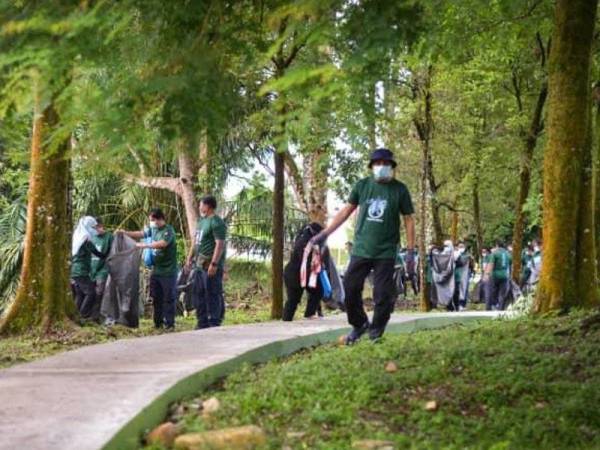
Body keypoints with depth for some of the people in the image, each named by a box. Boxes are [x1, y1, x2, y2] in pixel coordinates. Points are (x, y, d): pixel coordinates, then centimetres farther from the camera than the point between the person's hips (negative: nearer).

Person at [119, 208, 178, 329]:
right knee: (156, 298, 10)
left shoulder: (168, 230, -12)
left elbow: (162, 243, -26)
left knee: (168, 298, -2)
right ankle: (158, 322, 18)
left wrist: (145, 245, -26)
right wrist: (125, 233, 3)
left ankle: (169, 324, 2)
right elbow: (141, 234, 14)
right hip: (156, 270, 7)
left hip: (168, 271, -7)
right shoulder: (153, 229, 10)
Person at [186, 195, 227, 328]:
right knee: (198, 294, 12)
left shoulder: (216, 222, -12)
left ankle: (214, 323, 0)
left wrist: (214, 264, -24)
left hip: (211, 266, -10)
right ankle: (202, 323, 20)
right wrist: (190, 257, 21)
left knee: (212, 294, -5)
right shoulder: (201, 220, 17)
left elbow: (220, 244, -19)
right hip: (200, 264, 10)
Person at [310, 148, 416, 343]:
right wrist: (324, 234, 6)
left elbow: (409, 220, 2)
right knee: (350, 289, 1)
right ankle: (359, 325, 23)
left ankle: (376, 331, 19)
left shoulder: (399, 189, -2)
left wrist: (410, 252, -2)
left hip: (386, 252, -2)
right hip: (361, 250, 2)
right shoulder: (362, 185, 3)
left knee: (383, 295, -1)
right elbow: (347, 211, 10)